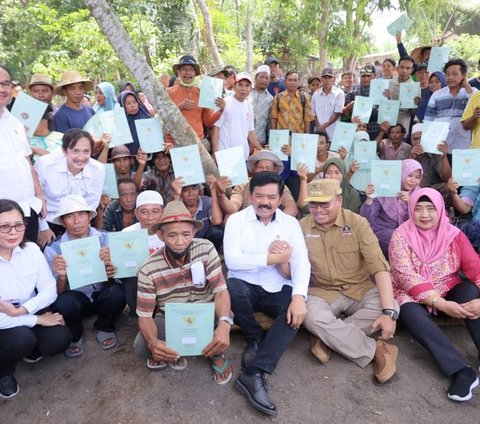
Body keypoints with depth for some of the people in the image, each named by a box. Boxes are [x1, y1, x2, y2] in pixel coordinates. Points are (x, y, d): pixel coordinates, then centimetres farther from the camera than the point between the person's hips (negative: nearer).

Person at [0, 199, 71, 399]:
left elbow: (49, 291, -8)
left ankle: (30, 348, 18)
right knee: (22, 338, -30)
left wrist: (20, 310, -24)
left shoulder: (31, 250, -12)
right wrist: (37, 319, -23)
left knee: (59, 340, -17)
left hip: (28, 312, 3)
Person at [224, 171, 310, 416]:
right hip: (246, 287, -1)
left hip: (278, 290, 2)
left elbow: (301, 261, -7)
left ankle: (253, 374, -26)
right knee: (232, 287, -34)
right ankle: (256, 339, -4)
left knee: (296, 309, -28)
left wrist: (299, 296, -24)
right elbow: (232, 260, -16)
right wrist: (272, 258, -15)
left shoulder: (290, 223, 6)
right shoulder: (236, 220, -1)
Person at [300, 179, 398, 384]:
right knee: (311, 316, -32)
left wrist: (389, 312, -26)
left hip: (359, 289, 0)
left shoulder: (357, 223, -9)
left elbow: (379, 267, -15)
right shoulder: (302, 227, -3)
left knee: (391, 307, -27)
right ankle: (376, 350, -15)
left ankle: (328, 338, -16)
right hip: (323, 292, 0)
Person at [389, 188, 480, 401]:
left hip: (449, 291, 3)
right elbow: (407, 276, -19)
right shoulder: (401, 235, -11)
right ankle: (462, 371, -34)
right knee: (411, 313, -34)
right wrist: (441, 304, -28)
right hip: (413, 295, -2)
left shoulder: (454, 234, -2)